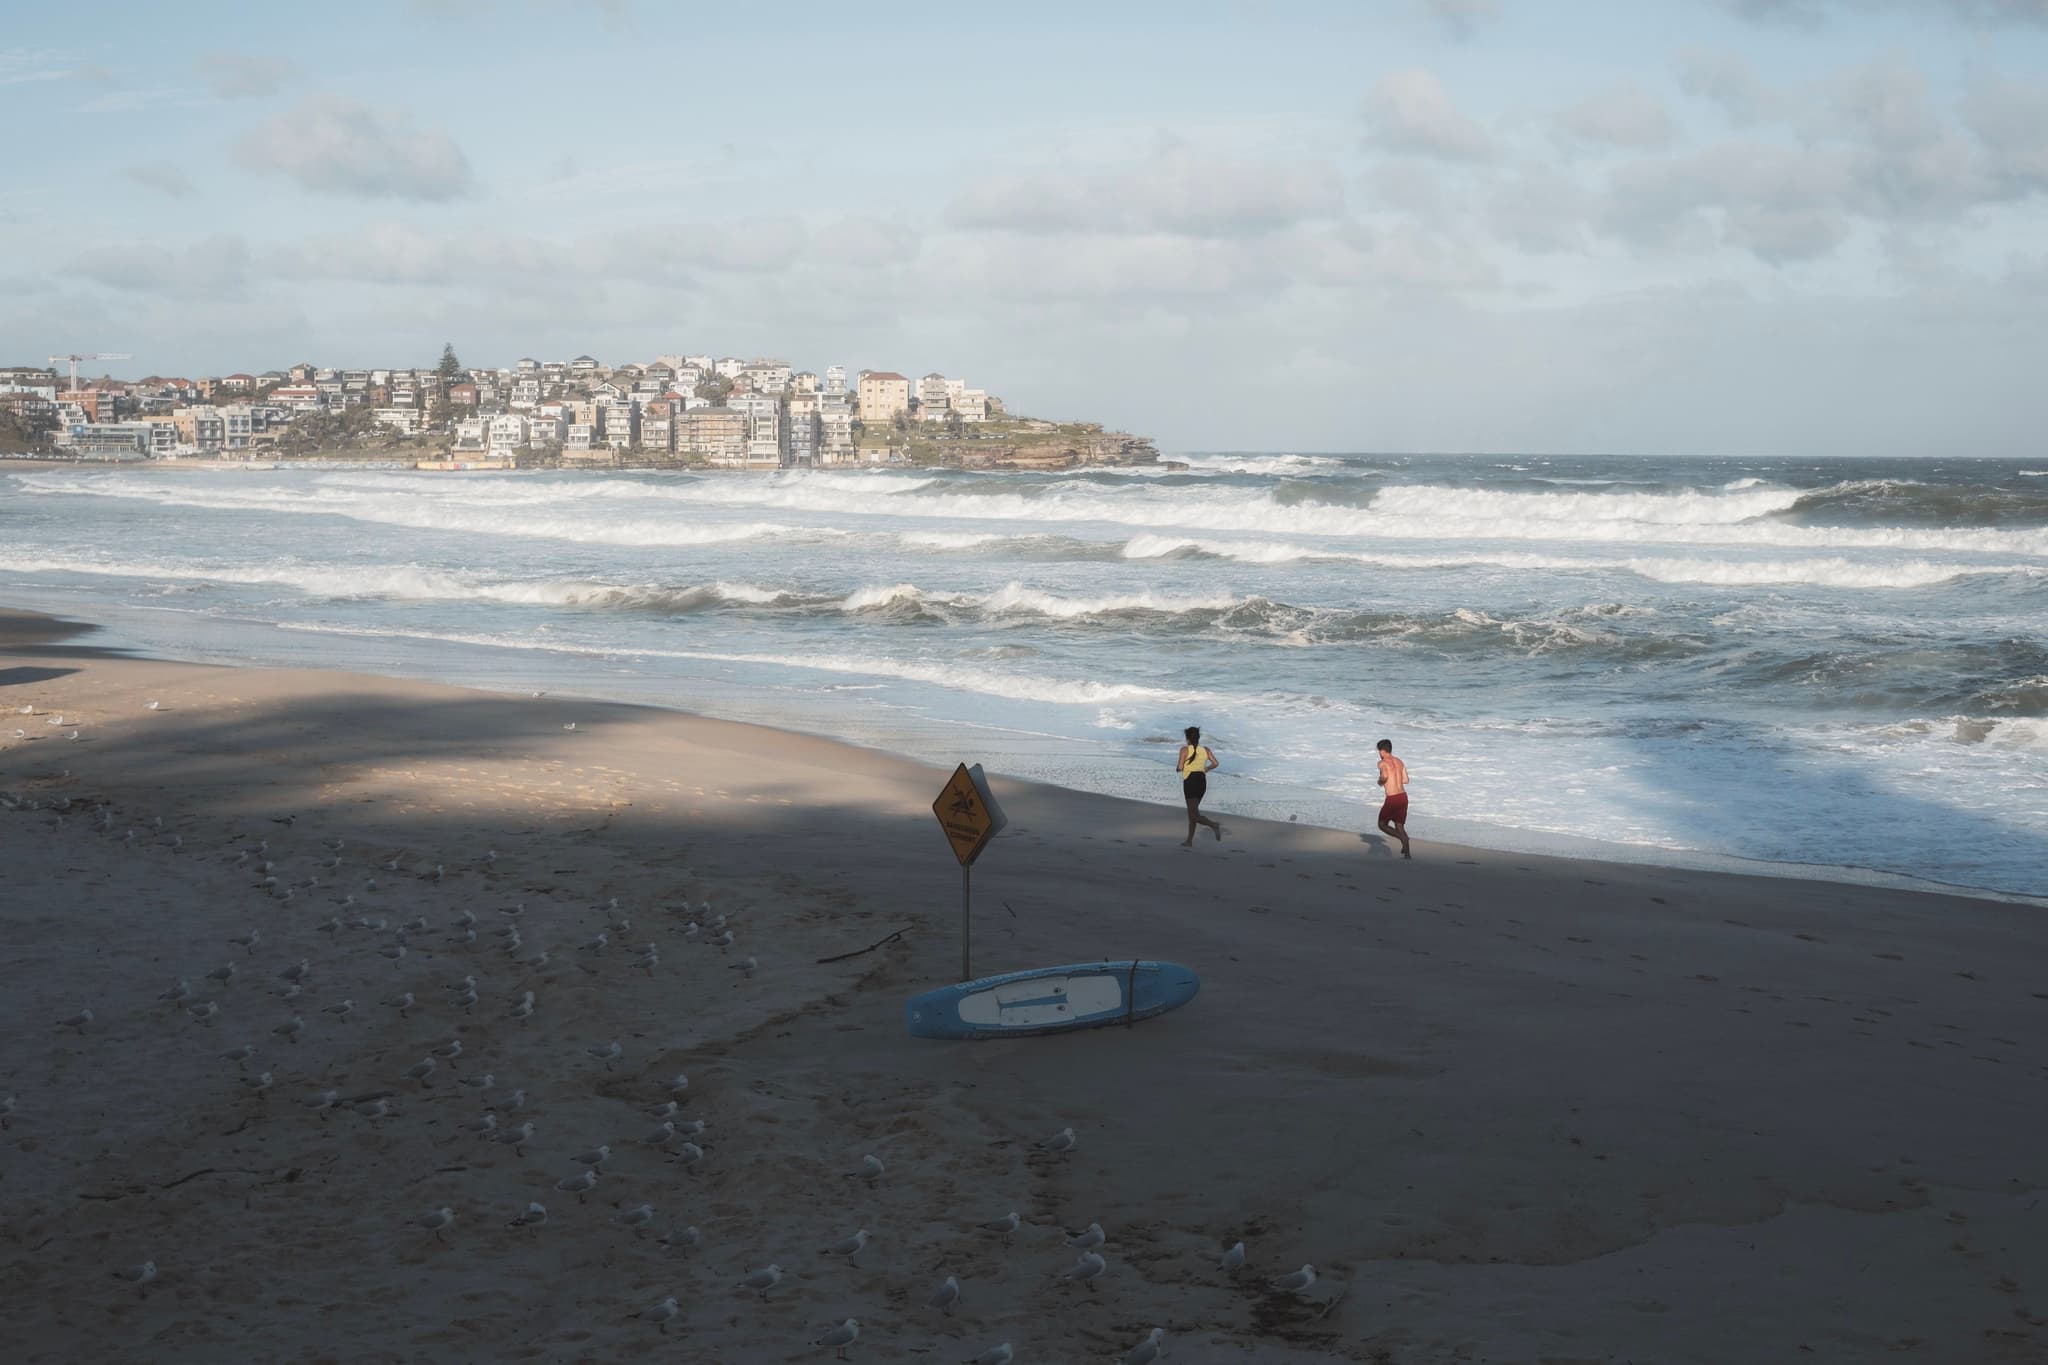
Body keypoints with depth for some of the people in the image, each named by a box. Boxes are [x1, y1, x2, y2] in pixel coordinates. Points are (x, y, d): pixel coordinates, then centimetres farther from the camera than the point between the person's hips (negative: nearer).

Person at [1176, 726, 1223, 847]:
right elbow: (1215, 763, -1)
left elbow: (1179, 768, -13)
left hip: (1190, 782, -6)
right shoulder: (1205, 749, 7)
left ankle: (1214, 825, -29)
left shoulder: (1185, 749, -7)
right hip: (1202, 781, 6)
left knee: (1194, 814, -5)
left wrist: (1177, 768, 11)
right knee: (1192, 811, 19)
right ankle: (1189, 841, 21)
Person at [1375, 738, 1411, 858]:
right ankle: (1407, 854, 8)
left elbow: (1384, 776, -28)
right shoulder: (1399, 762, 12)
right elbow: (1406, 780, 18)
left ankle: (1403, 838, -12)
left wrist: (1380, 782, -6)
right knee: (1399, 826, 17)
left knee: (1382, 825, 12)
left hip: (1392, 799, -6)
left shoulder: (1382, 763, -9)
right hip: (1403, 796, 6)